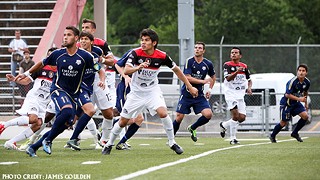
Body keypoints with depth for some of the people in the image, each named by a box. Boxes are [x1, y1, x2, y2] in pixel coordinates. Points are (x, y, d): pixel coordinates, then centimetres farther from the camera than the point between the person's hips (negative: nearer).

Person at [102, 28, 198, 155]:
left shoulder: (162, 56, -13)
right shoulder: (135, 53, -18)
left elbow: (176, 70, 2)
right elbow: (126, 71, -29)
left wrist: (190, 87, 5)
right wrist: (138, 67, -50)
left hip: (152, 91, 0)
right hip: (136, 92, 0)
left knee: (163, 113, -24)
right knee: (123, 122, 3)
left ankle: (172, 143, -7)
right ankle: (109, 144, 26)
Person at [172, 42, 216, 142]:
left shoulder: (208, 64, 2)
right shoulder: (189, 61, -8)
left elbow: (213, 77, 22)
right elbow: (188, 78, -17)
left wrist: (210, 89, 10)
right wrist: (203, 81, -23)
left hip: (199, 95, 3)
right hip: (186, 94, -3)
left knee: (208, 114, -15)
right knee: (179, 117, -3)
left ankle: (192, 128, 12)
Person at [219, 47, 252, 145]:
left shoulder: (244, 66, 11)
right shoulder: (227, 65, -2)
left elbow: (249, 80, 21)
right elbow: (228, 78, -17)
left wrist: (249, 88, 1)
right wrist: (237, 72, -32)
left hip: (240, 95, 5)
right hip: (231, 94, -5)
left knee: (242, 118, -1)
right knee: (235, 115, -18)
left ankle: (224, 125, 23)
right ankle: (233, 138, -9)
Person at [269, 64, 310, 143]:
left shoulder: (307, 82, -4)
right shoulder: (292, 81, -26)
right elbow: (287, 95, -25)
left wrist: (306, 103, 21)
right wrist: (299, 99, -30)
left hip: (296, 103, 6)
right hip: (286, 103, -6)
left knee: (305, 116, -12)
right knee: (284, 122, 0)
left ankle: (295, 133, 7)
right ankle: (272, 136, 23)